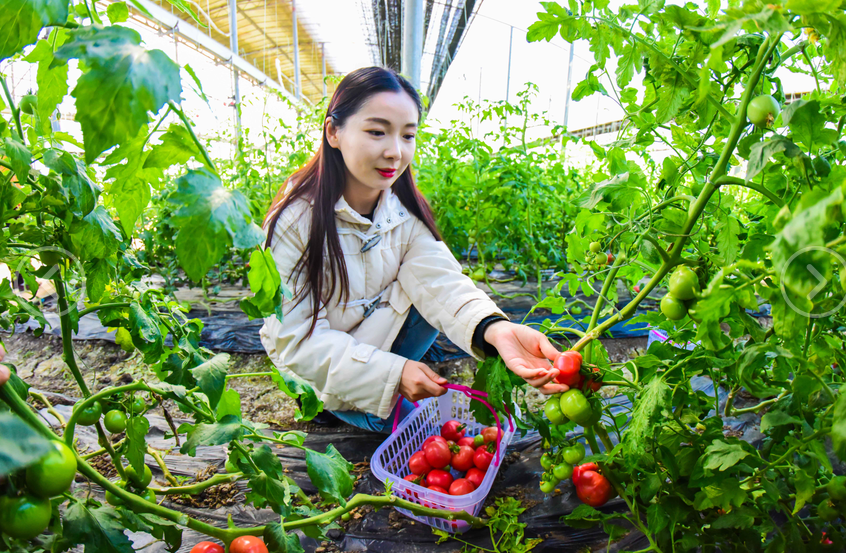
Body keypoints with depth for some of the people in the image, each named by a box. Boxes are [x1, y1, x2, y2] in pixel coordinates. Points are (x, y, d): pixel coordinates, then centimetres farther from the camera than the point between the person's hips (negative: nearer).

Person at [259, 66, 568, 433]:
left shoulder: (405, 211, -9)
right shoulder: (294, 221, -24)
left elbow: (441, 281, -25)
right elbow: (298, 341, -23)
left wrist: (495, 328, -47)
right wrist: (392, 372, -33)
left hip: (383, 331, 4)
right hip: (312, 365, -4)